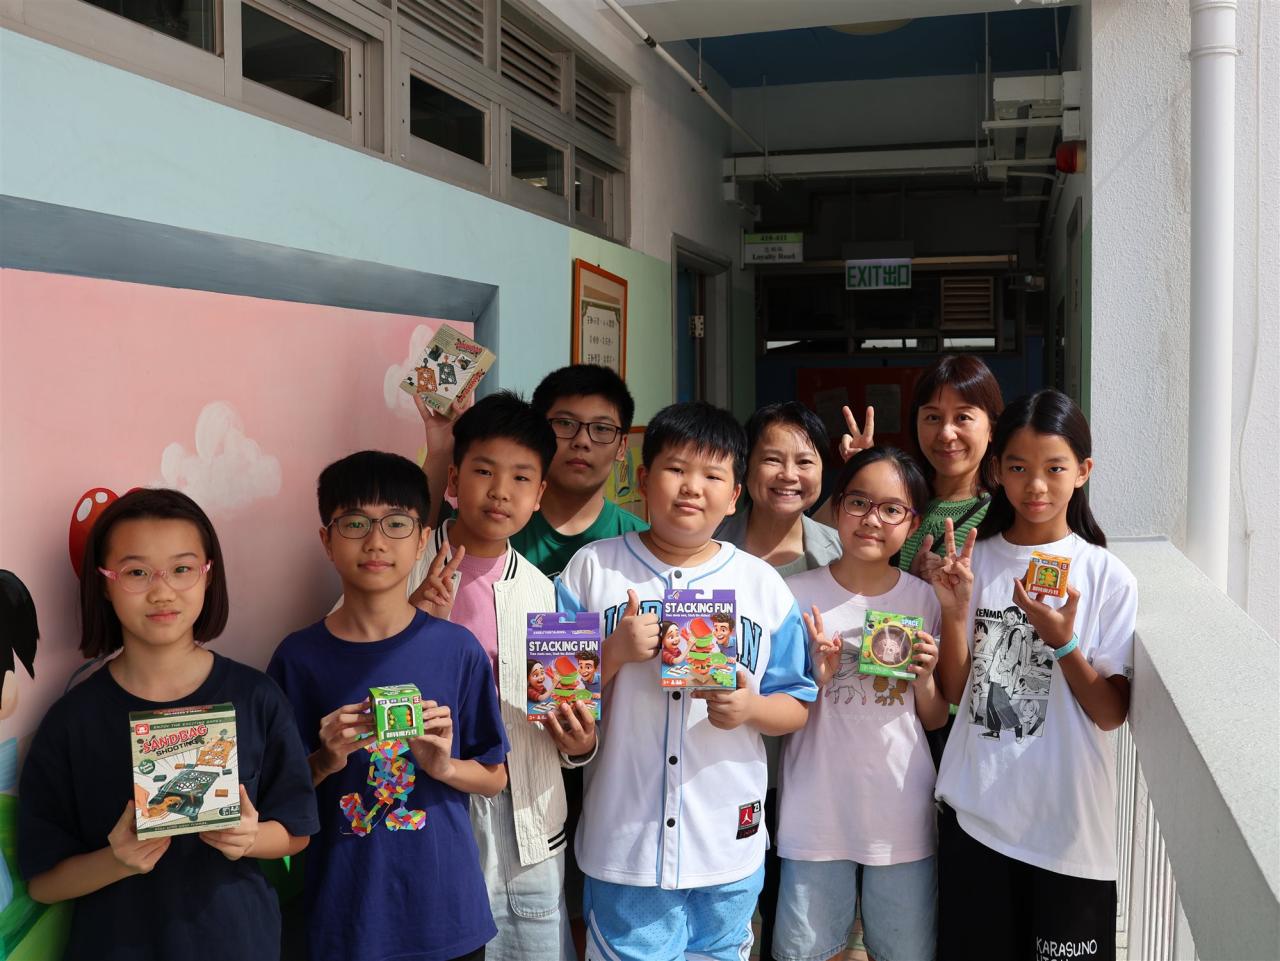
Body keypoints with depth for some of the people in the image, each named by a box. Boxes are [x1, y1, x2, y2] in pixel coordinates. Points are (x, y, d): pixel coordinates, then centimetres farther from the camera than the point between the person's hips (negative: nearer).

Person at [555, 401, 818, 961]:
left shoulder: (763, 584, 2)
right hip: (623, 840, -2)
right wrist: (614, 653, -18)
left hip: (729, 843, 2)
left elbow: (796, 706, 6)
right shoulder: (593, 568, -3)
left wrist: (750, 708, -15)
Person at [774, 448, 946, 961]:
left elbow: (935, 719, 8)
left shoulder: (925, 600, 1)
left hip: (901, 812, 2)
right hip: (817, 810, -1)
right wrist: (818, 678, -18)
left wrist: (924, 676, -11)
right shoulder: (797, 595, -5)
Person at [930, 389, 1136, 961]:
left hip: (1068, 820, -2)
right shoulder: (973, 559, 1)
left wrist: (1062, 641, -22)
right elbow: (954, 691, 2)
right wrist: (955, 610, -13)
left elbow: (1110, 714, -7)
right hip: (974, 810, 2)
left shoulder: (1106, 576, -6)